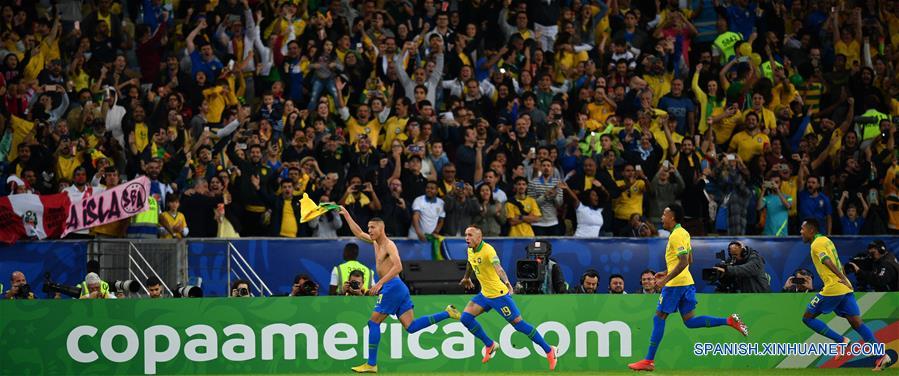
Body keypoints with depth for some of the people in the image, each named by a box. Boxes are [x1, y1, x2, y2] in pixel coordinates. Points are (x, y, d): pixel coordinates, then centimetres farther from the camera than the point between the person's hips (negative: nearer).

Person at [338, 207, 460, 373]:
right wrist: (346, 215, 32)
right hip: (399, 289, 9)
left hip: (392, 286, -9)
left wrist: (380, 283, -27)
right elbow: (358, 233, 34)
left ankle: (371, 364, -3)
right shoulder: (376, 242, 18)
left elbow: (398, 267, -23)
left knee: (374, 322, -4)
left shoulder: (389, 245, -9)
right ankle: (447, 313, -1)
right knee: (411, 327, 0)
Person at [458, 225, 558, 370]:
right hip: (485, 294, 8)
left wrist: (506, 282, -59)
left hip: (498, 294, -8)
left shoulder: (488, 250, -24)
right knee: (465, 318, 0)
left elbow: (498, 267, -41)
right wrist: (466, 278, 43)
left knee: (518, 323, -7)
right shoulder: (471, 251, 2)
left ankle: (549, 350, 2)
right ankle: (490, 345, 17)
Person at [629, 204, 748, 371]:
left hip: (675, 284, -9)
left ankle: (649, 361, -1)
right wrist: (667, 273, 23)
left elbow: (683, 262, -22)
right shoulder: (684, 233, 16)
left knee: (659, 318, -3)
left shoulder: (676, 235, -14)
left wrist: (665, 280, -22)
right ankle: (730, 321, -1)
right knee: (690, 321, 8)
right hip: (686, 282, 9)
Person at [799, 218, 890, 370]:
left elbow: (828, 262, -20)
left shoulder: (816, 245, -7)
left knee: (807, 317, 3)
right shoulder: (826, 240, 20)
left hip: (832, 289, -9)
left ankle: (840, 341, -5)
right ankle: (881, 355, -10)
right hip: (845, 289, 9)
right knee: (856, 322, 2)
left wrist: (842, 278, -30)